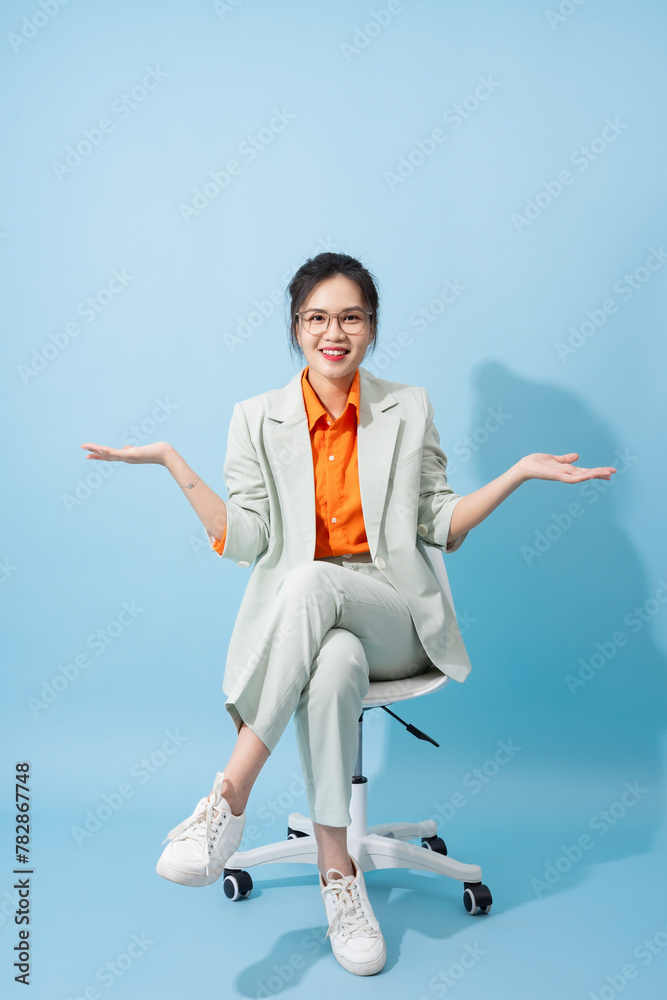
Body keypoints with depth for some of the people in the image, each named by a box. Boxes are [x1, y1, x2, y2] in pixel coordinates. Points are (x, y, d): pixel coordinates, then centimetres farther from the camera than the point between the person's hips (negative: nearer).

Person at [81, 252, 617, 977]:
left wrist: (522, 471, -1)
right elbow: (244, 540, 3)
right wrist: (172, 461, -4)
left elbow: (440, 526, 10)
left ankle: (230, 798, -33)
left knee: (310, 580, -36)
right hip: (300, 617, 1)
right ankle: (337, 872, -25)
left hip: (393, 617, 0)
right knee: (334, 664, -38)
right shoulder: (258, 418, 9)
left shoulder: (410, 409, 10)